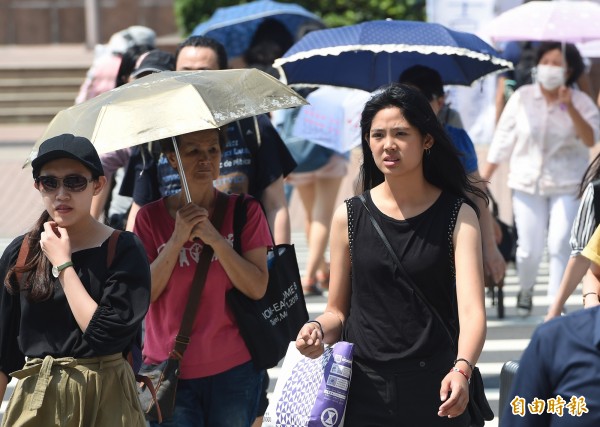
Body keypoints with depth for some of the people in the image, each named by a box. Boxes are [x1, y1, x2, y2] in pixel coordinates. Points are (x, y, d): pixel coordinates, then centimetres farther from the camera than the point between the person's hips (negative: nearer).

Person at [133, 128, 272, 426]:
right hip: (169, 370, 0)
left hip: (234, 369, 0)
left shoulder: (245, 211, 2)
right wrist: (177, 239, -14)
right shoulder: (150, 217, 3)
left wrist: (214, 238, -16)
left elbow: (257, 288, -6)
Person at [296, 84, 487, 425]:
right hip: (364, 388, 2)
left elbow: (472, 310, -16)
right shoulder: (349, 217, 2)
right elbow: (338, 311, 9)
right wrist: (319, 330, -14)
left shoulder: (457, 216, -4)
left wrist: (462, 370, -34)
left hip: (436, 390, -2)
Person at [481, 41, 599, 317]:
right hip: (528, 183, 1)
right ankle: (525, 290, 31)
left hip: (567, 185, -1)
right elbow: (503, 140, 6)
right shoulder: (522, 97, 2)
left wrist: (570, 107, -26)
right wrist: (483, 178, 5)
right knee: (529, 249, 1)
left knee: (560, 245, -12)